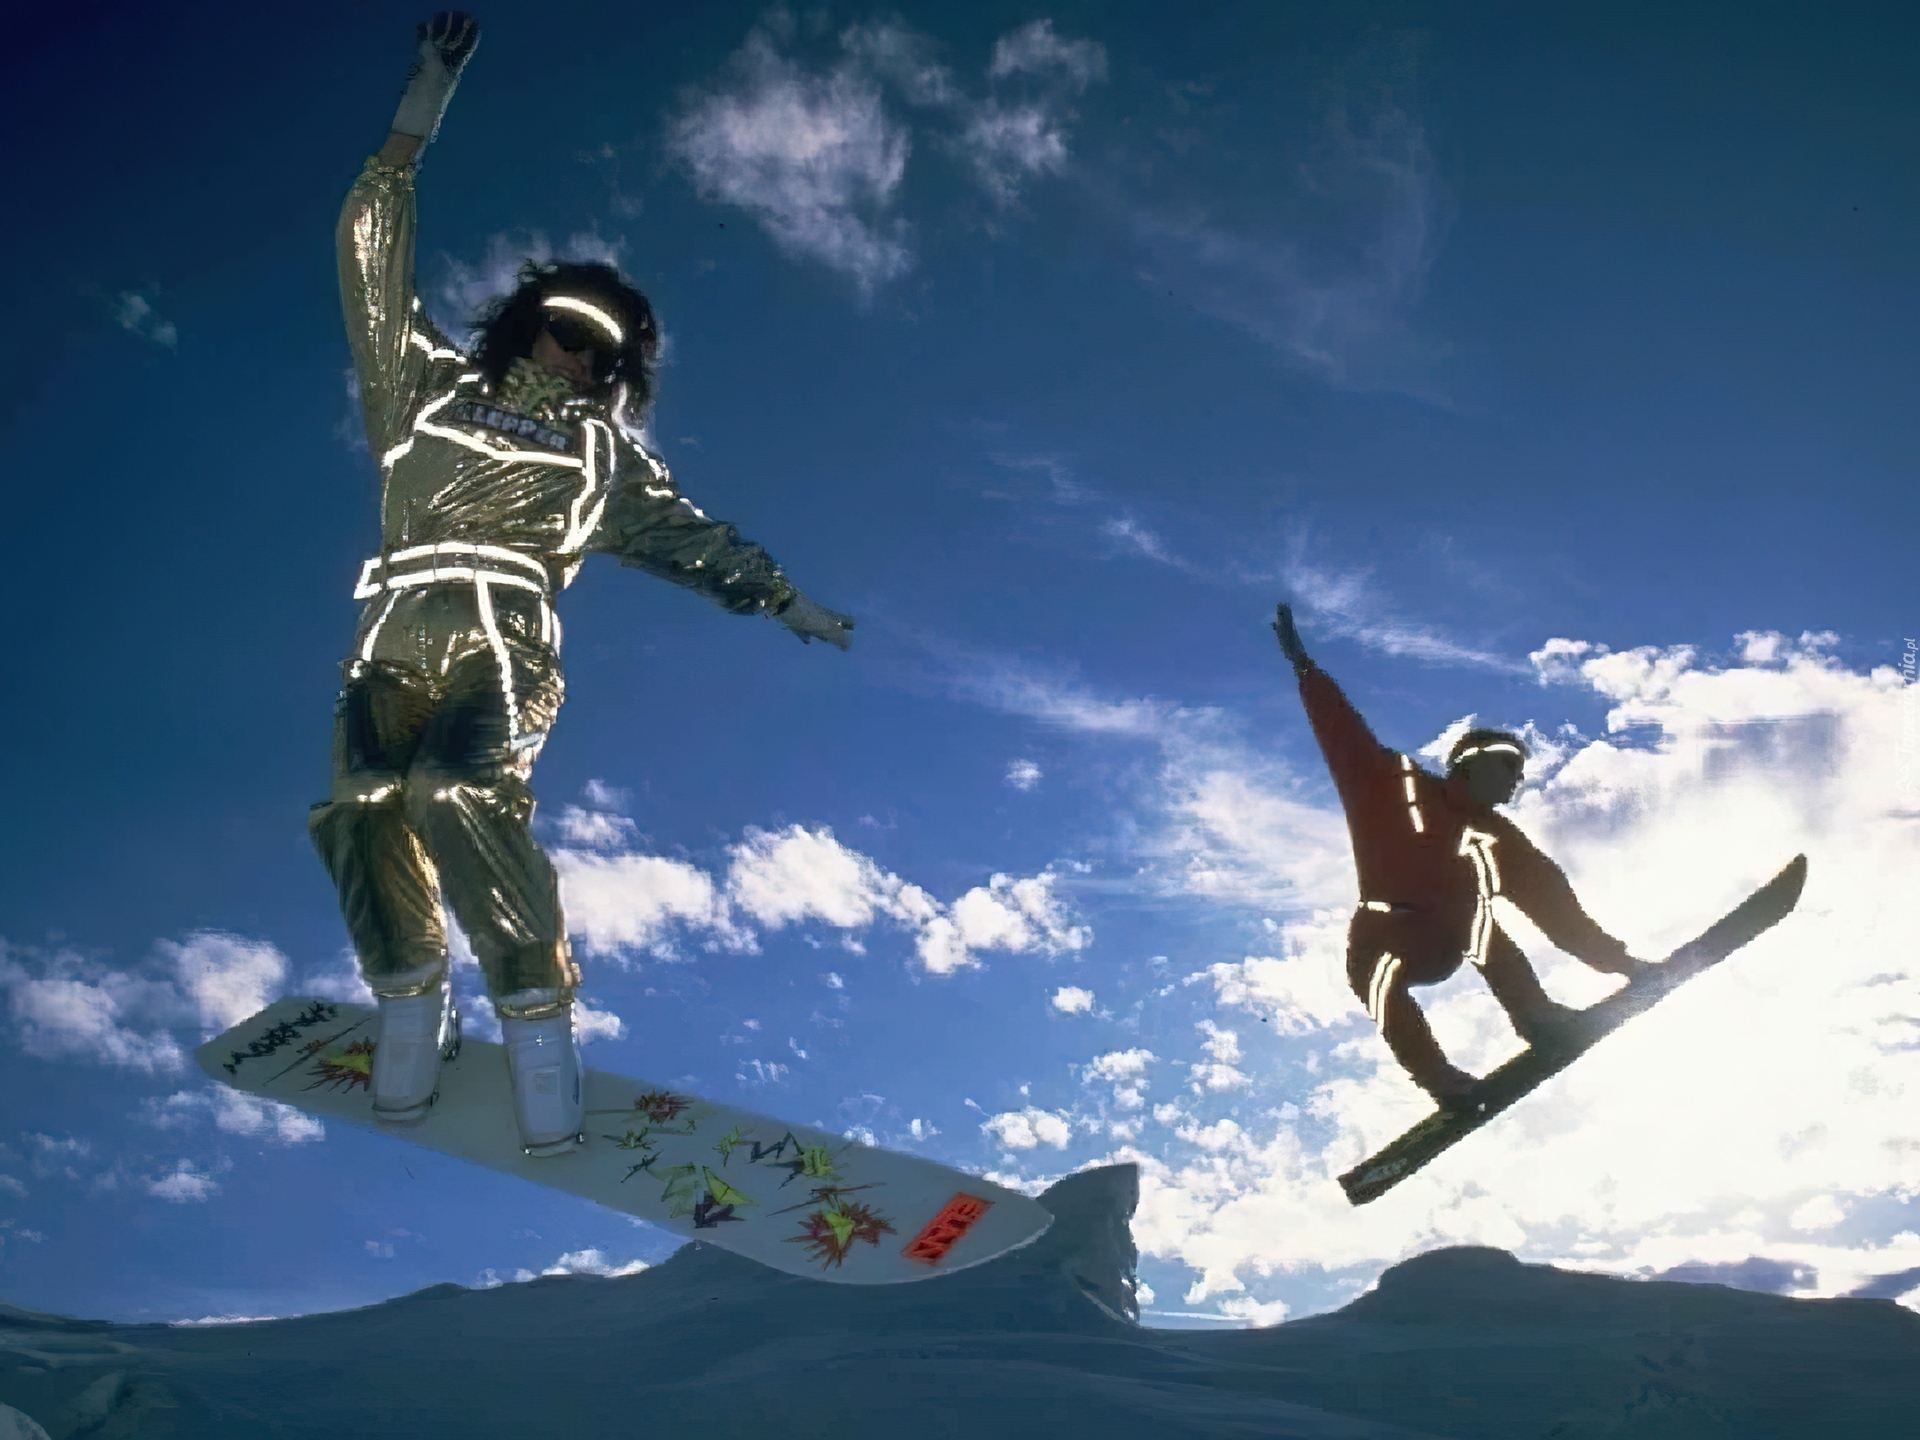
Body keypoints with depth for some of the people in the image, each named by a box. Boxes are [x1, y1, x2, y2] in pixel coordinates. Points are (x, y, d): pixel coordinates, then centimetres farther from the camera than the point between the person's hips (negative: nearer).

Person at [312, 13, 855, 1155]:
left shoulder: (604, 454, 25)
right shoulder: (432, 387, 26)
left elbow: (695, 538, 28)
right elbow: (373, 261, 23)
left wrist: (788, 600, 25)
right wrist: (418, 121, 19)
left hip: (505, 647, -1)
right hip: (393, 646, 2)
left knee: (461, 793, -32)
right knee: (363, 804, -25)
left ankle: (537, 1007, -20)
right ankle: (412, 999, -4)